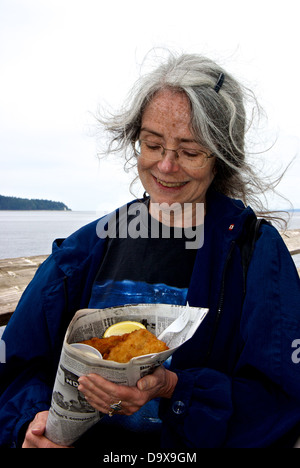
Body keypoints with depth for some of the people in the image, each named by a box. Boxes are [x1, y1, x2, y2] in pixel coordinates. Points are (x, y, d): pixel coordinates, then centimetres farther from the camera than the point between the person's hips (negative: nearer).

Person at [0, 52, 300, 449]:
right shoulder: (88, 248, 1)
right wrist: (33, 419, -14)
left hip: (191, 444, -2)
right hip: (81, 439, 3)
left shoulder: (258, 251, -6)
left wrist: (171, 389, -21)